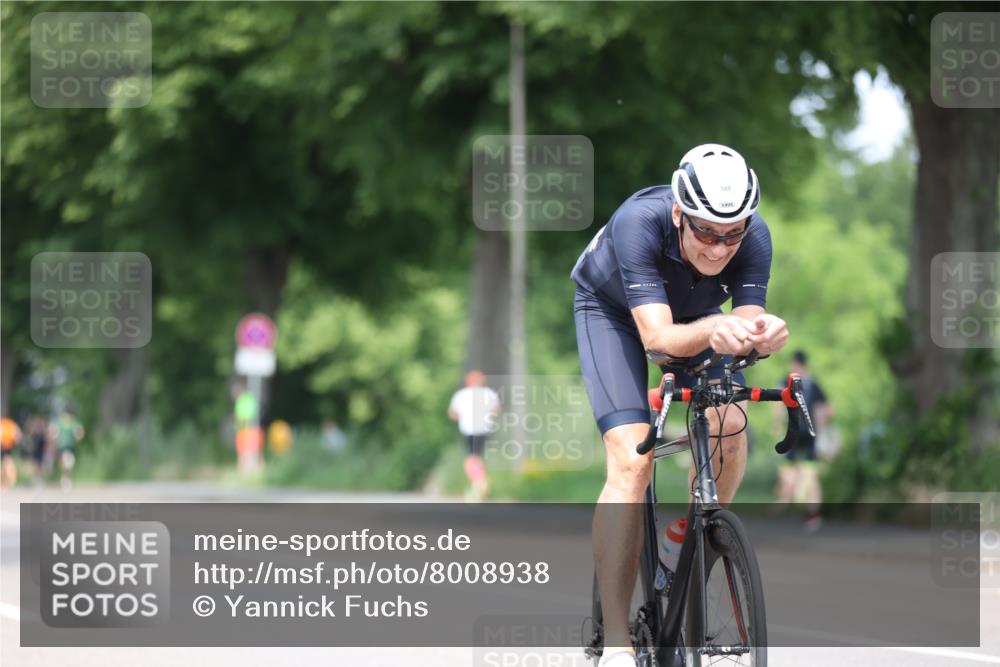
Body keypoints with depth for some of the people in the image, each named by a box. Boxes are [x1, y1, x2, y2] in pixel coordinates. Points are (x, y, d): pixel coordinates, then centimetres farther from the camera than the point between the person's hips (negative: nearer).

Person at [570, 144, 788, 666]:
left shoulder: (754, 238, -30)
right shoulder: (639, 223, -40)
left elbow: (746, 325, -33)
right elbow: (658, 338, -45)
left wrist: (761, 335, -57)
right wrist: (713, 330, -65)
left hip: (697, 316, 4)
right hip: (612, 311, -4)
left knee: (730, 431, -21)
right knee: (631, 460, -22)